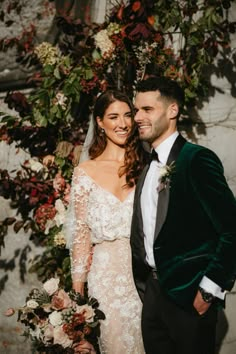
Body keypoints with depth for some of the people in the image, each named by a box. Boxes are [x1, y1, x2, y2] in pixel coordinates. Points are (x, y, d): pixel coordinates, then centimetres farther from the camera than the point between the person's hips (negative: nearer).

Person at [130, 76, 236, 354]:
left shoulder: (197, 159, -12)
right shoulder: (148, 169, 12)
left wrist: (210, 288, -16)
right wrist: (144, 284, 9)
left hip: (188, 296, -7)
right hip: (153, 292, 7)